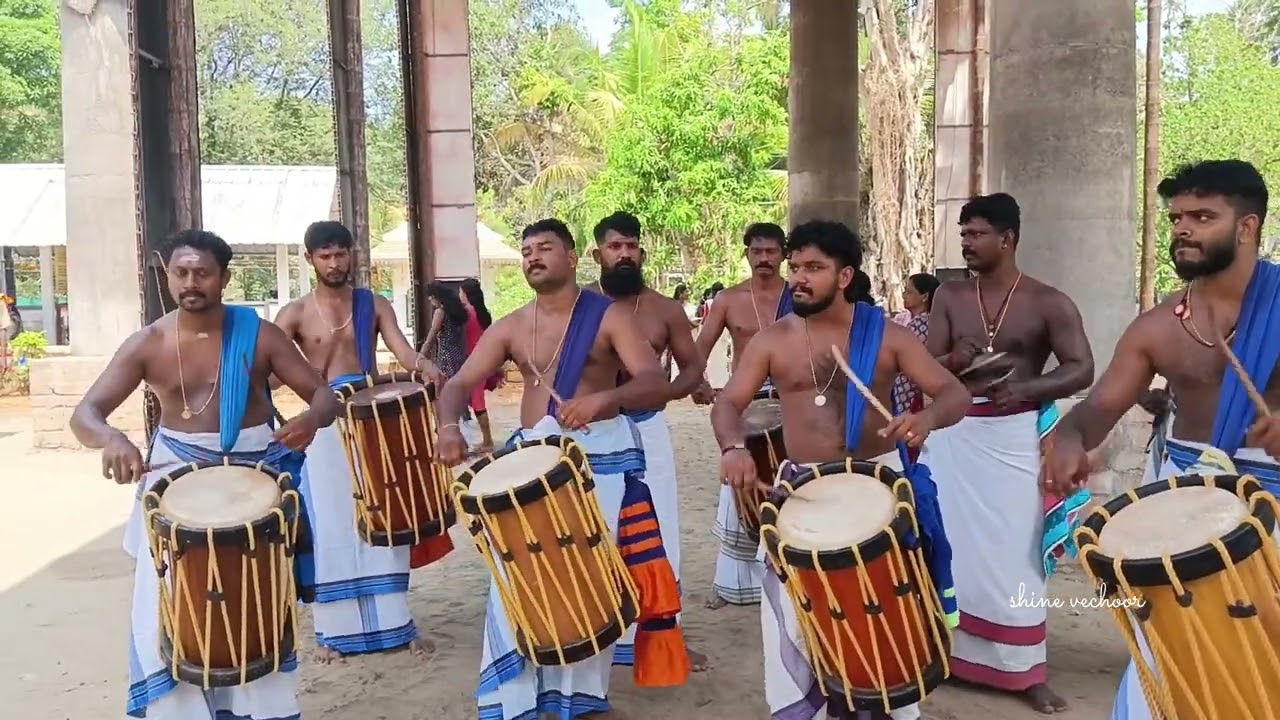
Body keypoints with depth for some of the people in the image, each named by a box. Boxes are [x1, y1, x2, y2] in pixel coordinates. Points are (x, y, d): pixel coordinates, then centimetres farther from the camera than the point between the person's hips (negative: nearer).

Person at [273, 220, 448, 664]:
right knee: (329, 529, 1)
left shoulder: (374, 305, 6)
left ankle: (395, 622, 15)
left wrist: (425, 369, -30)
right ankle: (332, 630, 11)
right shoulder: (295, 314, 3)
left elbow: (401, 349, -8)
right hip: (323, 428, -1)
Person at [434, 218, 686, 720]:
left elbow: (656, 382, -16)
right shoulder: (510, 328, 6)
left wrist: (604, 398, -36)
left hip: (601, 455, -3)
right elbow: (459, 383, 1)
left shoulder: (609, 316, -5)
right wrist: (449, 425, -22)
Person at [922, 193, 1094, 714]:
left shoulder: (1048, 303, -4)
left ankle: (1026, 671, 13)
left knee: (1015, 553, 1)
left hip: (1014, 437, -3)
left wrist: (1025, 388, -27)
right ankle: (945, 650, 23)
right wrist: (952, 360, -21)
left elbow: (1082, 369, -10)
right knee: (949, 548, 8)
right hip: (953, 433, 3)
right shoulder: (950, 296, 5)